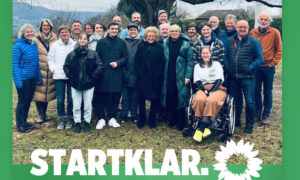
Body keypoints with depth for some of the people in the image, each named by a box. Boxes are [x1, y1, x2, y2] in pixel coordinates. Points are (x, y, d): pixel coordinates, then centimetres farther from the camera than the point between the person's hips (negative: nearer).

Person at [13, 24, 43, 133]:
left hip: (32, 78, 7)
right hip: (23, 78, -7)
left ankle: (24, 122, 27)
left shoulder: (34, 45, 10)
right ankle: (20, 125, 12)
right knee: (22, 101, 1)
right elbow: (15, 64, -14)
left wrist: (39, 77, 15)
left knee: (29, 100, 13)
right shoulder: (18, 46, -11)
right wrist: (18, 80, -20)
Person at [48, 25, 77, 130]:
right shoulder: (55, 45, 7)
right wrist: (53, 69, -2)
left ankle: (69, 118, 16)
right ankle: (61, 119, 15)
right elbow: (50, 59, 11)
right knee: (60, 99, 3)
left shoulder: (75, 45, 4)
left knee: (71, 99, 3)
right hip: (58, 76, 1)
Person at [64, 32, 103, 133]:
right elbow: (66, 66, 9)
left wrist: (93, 77, -7)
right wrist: (70, 76, -2)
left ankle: (87, 123, 21)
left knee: (88, 106, 6)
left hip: (88, 84, -1)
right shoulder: (71, 54, 3)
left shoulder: (93, 54, -2)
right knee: (76, 106, 6)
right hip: (75, 84, 1)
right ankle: (77, 123, 19)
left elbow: (99, 66, -2)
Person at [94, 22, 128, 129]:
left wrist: (117, 63, -10)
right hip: (103, 74, 0)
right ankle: (101, 119, 9)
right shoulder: (101, 42, 8)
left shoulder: (121, 43, 9)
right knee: (100, 97, -1)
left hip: (116, 74, 1)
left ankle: (112, 118, 16)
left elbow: (125, 57, 7)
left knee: (115, 97, 4)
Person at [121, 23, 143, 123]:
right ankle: (124, 115, 16)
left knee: (134, 96, 9)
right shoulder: (124, 42, 3)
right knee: (125, 96, 6)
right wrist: (122, 70, -6)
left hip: (136, 74, 0)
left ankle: (134, 115, 20)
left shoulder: (141, 43, 4)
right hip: (125, 74, 0)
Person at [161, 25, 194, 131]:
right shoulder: (166, 45, 10)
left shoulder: (185, 44, -1)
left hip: (180, 77, -3)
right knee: (170, 99, 4)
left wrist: (188, 76, -10)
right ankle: (172, 119, 21)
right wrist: (163, 74, 6)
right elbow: (164, 61, 13)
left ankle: (180, 123, 11)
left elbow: (190, 61, -3)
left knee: (180, 99, -1)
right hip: (168, 77, 3)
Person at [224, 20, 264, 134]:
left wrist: (250, 68, -10)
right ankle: (236, 121, 32)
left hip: (247, 77, -3)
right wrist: (227, 68, 2)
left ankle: (249, 125, 16)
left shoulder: (254, 41, -2)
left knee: (249, 102, 1)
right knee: (235, 100, 15)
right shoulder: (230, 41, 9)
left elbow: (260, 58, -2)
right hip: (233, 77, 4)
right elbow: (225, 56, 16)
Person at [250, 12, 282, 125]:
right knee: (256, 91, 7)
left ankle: (266, 116, 15)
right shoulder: (252, 32, 4)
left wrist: (274, 62, -5)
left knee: (267, 92, 6)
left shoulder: (274, 32, -2)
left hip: (268, 67, -2)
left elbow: (279, 49, 1)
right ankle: (257, 114, 19)